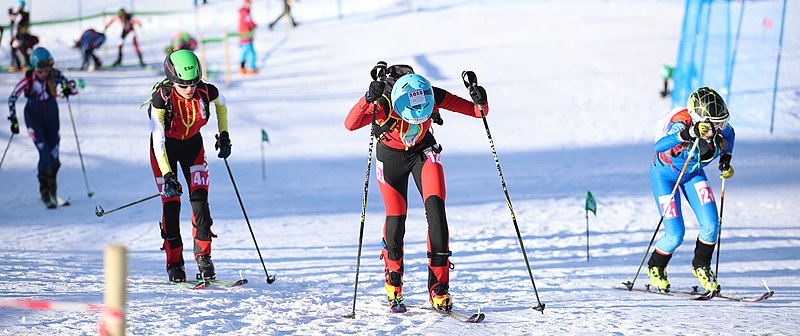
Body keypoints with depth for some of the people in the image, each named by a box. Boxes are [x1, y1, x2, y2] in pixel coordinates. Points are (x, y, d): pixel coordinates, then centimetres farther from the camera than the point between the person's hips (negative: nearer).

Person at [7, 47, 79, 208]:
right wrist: (13, 119, -20)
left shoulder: (55, 75, -17)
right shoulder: (28, 79, -21)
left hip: (51, 116, 2)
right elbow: (12, 98, -14)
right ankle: (44, 190, -1)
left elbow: (74, 88, -12)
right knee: (44, 154, -16)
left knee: (54, 155, 3)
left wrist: (68, 89, -35)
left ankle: (52, 184, 30)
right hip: (34, 117, -2)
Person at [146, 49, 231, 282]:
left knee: (200, 199, -12)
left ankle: (203, 255, -4)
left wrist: (224, 134, 3)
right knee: (171, 203, -7)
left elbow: (221, 103, 2)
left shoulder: (206, 92, -25)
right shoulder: (161, 99, -32)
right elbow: (158, 140, -32)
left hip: (192, 144, 2)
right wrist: (167, 175, -39)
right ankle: (174, 262, 4)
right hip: (165, 148, -2)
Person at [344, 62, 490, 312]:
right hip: (391, 157, -1)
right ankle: (393, 284, 29)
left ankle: (439, 288, -16)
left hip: (424, 151, 1)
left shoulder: (433, 97, -29)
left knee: (436, 209, -18)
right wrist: (368, 99, -64)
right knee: (396, 220, 0)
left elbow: (478, 111, -21)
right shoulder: (383, 104, -35)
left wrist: (481, 103, -44)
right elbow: (350, 124, -49)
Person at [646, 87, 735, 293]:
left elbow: (729, 135, 5)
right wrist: (689, 133, -68)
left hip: (693, 172, 5)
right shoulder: (680, 125, -38)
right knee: (675, 234, -11)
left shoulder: (719, 126, -22)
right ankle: (655, 268, 19)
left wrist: (725, 159, -8)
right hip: (665, 173, -5)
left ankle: (701, 266, 15)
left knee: (711, 225, -12)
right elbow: (659, 146, -57)